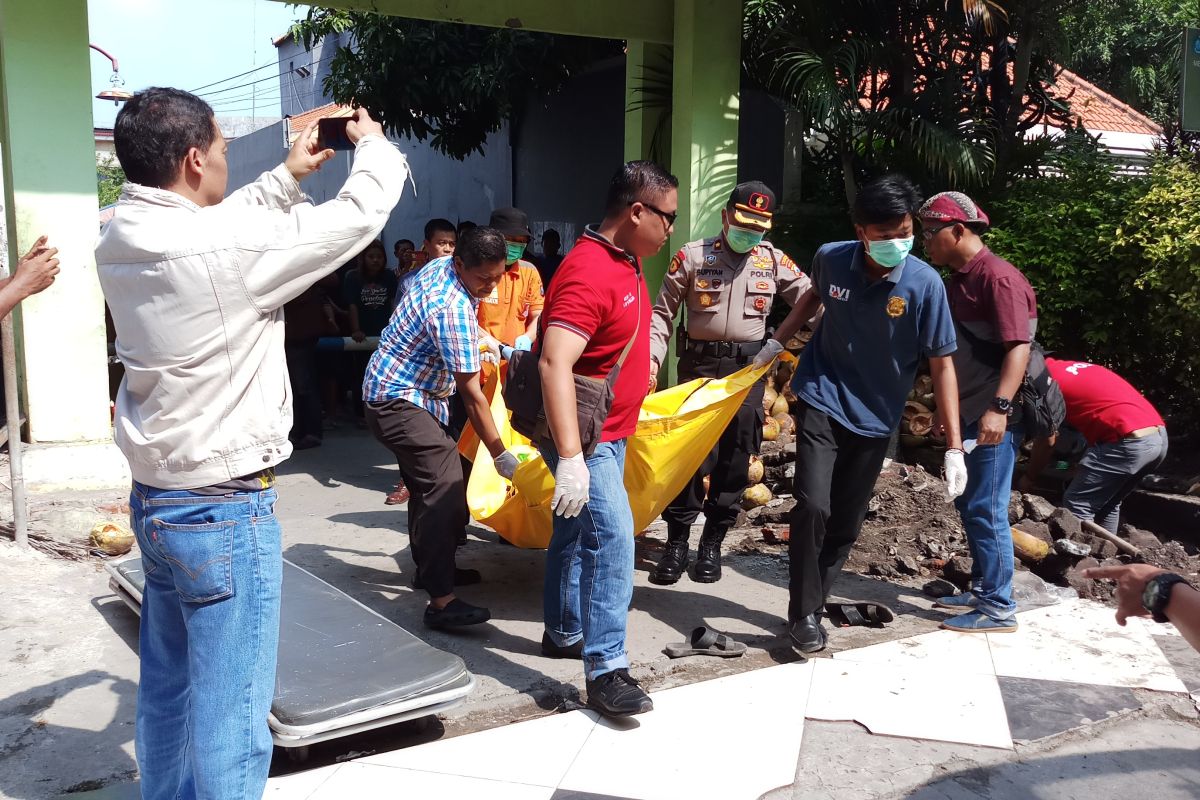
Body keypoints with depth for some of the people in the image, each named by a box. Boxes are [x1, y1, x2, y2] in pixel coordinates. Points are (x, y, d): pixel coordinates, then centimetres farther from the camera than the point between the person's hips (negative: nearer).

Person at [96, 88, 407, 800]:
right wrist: (375, 144, 7)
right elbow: (361, 215, -12)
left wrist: (290, 175, 23)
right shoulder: (226, 246, -23)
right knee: (231, 713, 3)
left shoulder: (122, 240, 0)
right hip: (226, 512, -9)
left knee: (168, 688, 22)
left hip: (155, 501, 9)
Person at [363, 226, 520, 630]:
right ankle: (441, 601, -22)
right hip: (398, 400, -10)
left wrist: (482, 343, 18)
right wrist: (500, 454, -17)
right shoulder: (453, 308, -27)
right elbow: (471, 394, -23)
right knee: (445, 486, -19)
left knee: (428, 481, 17)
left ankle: (430, 566, 31)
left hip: (397, 389, 10)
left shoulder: (440, 266, 1)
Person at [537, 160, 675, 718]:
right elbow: (554, 365, -35)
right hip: (582, 435, -10)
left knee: (576, 531, 19)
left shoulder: (628, 262, 7)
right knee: (612, 534, -17)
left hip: (609, 432, 10)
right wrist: (569, 458, -39)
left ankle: (564, 632, 34)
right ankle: (605, 671, -13)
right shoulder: (588, 273, -25)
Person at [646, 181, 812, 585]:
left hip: (749, 365, 2)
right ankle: (677, 542, 6)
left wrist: (781, 338, -5)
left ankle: (713, 543, 15)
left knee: (736, 457, 4)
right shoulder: (692, 255, -1)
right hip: (699, 362, -2)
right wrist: (652, 358, -12)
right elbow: (663, 313, 0)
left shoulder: (774, 260, 6)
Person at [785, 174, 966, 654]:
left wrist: (954, 448, -16)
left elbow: (941, 365, -14)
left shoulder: (924, 284, -18)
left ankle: (814, 604, 27)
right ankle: (803, 613, 1)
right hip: (822, 401, 0)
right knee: (813, 507, -15)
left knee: (846, 523, 8)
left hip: (874, 418, 1)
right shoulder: (831, 259, -12)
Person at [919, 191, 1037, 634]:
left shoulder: (999, 278, -14)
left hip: (994, 419, -10)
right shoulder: (960, 278, 15)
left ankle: (998, 608, 5)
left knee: (987, 510, -5)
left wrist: (999, 407, -31)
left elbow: (1018, 348, -22)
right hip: (969, 415, 10)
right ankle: (981, 590, 29)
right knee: (969, 504, 16)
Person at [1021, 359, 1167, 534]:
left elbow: (1047, 441, 3)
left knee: (1076, 504, 0)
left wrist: (1028, 478, 16)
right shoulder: (1072, 368, 25)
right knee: (1107, 504, 23)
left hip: (1131, 442, -9)